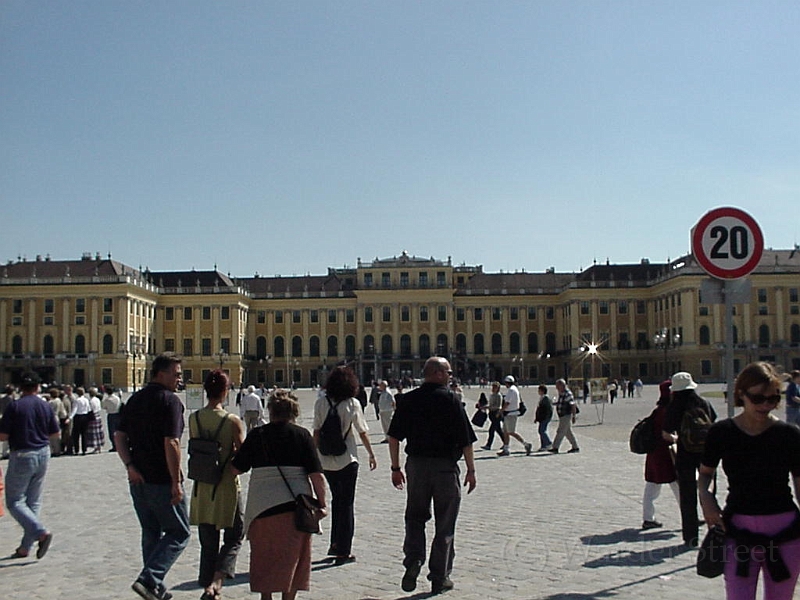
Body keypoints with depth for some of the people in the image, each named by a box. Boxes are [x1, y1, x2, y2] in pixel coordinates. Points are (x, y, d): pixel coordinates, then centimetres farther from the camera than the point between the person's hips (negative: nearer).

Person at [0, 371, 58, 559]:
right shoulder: (45, 406, 2)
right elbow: (55, 433, 7)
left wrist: (18, 433, 8)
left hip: (22, 456, -5)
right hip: (43, 454, 5)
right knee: (33, 501, 13)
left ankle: (41, 532, -15)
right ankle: (25, 547, 17)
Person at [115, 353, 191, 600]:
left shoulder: (135, 399, 11)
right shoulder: (170, 400, -14)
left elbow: (119, 436, 8)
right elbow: (171, 444, -20)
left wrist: (130, 466, 0)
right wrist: (176, 482, -16)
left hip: (139, 479, 8)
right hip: (162, 481, -8)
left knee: (151, 534, 19)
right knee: (178, 533, 5)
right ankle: (149, 579, -7)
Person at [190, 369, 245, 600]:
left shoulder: (194, 419, -3)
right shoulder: (232, 421, -15)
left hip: (202, 488, 4)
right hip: (227, 487, -4)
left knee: (208, 543, 16)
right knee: (233, 539, 10)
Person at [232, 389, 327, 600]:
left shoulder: (257, 435, 2)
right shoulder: (302, 434, 0)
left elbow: (237, 468, 6)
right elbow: (317, 474, -5)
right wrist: (321, 503, 1)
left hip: (263, 504, 0)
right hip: (296, 503, 0)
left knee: (264, 556, 14)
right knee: (293, 555, 13)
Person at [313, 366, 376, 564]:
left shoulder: (321, 403, -4)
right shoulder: (352, 404, -10)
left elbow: (316, 431, -1)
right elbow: (362, 432, -4)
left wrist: (315, 455, 9)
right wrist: (371, 455, 8)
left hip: (326, 461, 3)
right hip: (347, 460, -3)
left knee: (336, 500, 21)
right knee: (346, 504, 6)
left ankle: (335, 544, 23)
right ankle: (343, 551, 8)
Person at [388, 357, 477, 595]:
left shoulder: (409, 399, 2)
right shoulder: (450, 400, -8)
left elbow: (394, 436, 3)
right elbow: (466, 440, -8)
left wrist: (396, 468, 11)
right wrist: (471, 470, 2)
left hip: (416, 464, 3)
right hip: (445, 466, -3)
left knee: (415, 516, 17)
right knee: (445, 524, 9)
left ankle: (413, 559, -4)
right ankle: (439, 577, 15)